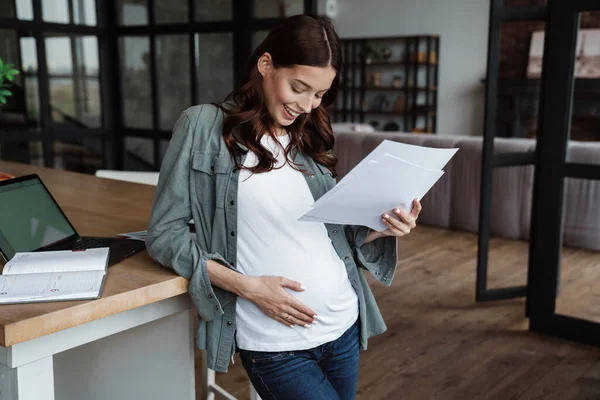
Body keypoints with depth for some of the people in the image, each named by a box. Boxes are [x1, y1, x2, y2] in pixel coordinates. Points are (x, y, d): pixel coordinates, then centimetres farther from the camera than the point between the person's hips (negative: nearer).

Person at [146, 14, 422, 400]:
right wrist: (247, 286, -15)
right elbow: (165, 233, -7)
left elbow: (334, 233, 12)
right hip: (274, 344, -5)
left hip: (343, 325, 5)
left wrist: (383, 227, -8)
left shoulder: (309, 139, 9)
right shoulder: (203, 126, -6)